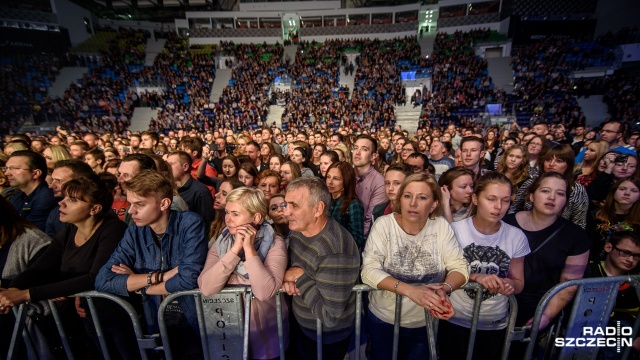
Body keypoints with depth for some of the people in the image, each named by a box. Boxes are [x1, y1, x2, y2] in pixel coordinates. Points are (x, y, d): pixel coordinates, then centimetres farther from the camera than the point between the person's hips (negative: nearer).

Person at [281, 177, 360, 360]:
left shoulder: (335, 252, -37)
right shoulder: (298, 228, -11)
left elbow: (331, 316, -33)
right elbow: (292, 263, 5)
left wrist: (300, 277, -27)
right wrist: (288, 278, -17)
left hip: (327, 336, -6)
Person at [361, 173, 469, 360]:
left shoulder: (441, 226, -11)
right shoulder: (384, 224, -18)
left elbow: (459, 267, -9)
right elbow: (369, 270, -24)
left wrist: (444, 289, -30)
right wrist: (409, 290, -36)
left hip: (427, 322, 2)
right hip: (384, 320, -1)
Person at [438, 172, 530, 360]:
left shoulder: (517, 237, -8)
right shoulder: (455, 230, -16)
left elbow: (519, 283, 2)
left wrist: (510, 284, -20)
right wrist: (475, 277, -28)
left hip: (496, 325, 2)